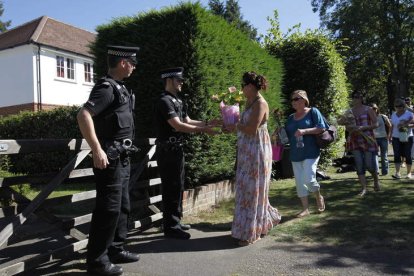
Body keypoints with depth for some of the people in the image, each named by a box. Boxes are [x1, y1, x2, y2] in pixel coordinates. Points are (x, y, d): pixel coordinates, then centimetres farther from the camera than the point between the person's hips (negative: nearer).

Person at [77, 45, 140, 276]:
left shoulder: (119, 88, 16)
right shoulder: (106, 87, -14)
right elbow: (83, 116, -26)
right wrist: (97, 150, -29)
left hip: (122, 157, 10)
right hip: (110, 158, -10)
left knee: (123, 205, 15)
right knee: (109, 207, -4)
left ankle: (115, 250, 28)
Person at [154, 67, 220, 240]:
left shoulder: (178, 101, 16)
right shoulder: (164, 101, -14)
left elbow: (187, 122, 14)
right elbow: (178, 126, -22)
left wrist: (206, 123, 1)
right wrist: (203, 130, -21)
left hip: (176, 149, 10)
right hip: (168, 150, -9)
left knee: (177, 187, 16)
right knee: (171, 188, -4)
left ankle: (174, 221, 28)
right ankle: (170, 227, 7)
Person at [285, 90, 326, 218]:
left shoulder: (313, 112, 0)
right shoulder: (290, 118, 15)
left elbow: (321, 128, -9)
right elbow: (287, 135, 19)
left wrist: (304, 131, -20)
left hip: (311, 153, -5)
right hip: (295, 154, 6)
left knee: (309, 179, -13)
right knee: (299, 182, 5)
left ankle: (319, 197, 19)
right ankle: (305, 208, 16)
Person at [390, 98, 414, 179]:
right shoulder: (393, 115, 10)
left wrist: (407, 125, -25)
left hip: (407, 137, -3)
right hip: (396, 138, 3)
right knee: (397, 155, -7)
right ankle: (397, 173, -9)